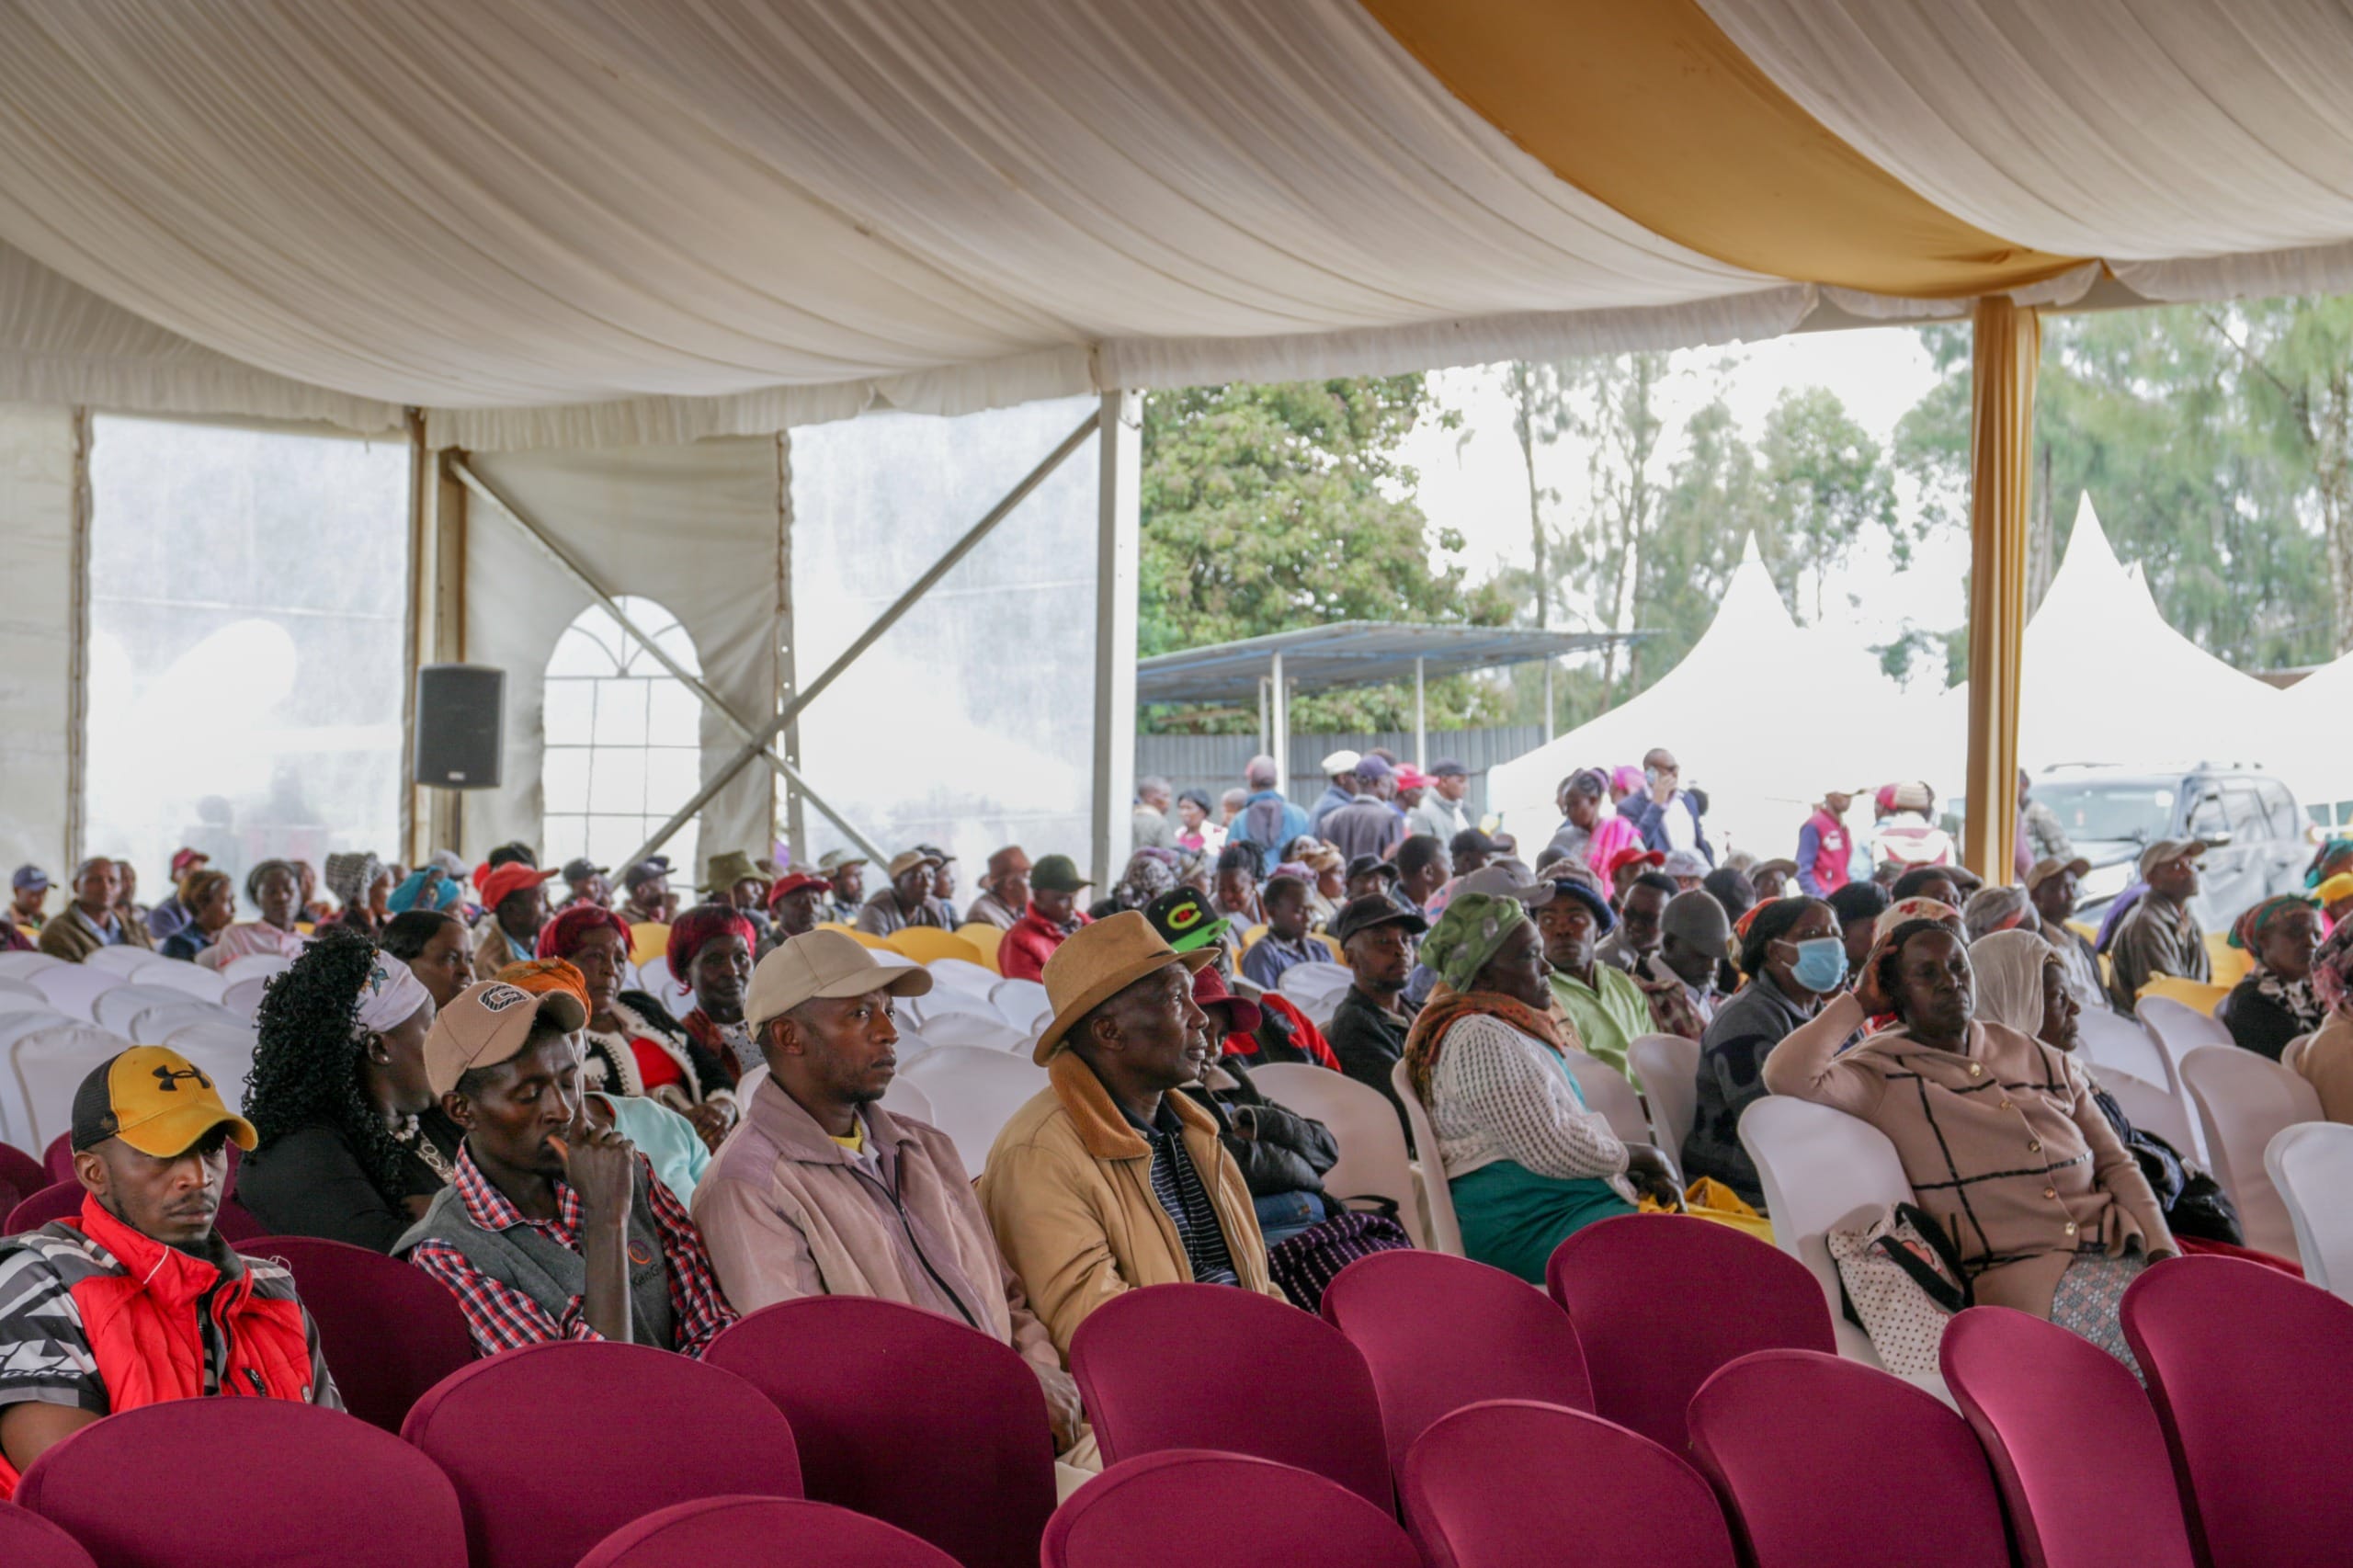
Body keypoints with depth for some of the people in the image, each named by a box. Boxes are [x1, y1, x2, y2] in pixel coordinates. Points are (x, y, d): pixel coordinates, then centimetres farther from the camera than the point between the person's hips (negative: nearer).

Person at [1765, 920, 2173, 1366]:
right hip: (2021, 1272, -6)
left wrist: (2163, 1253, 2)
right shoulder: (1883, 1073, 6)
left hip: (2116, 1248, 6)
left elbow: (2115, 1162, 20)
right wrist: (1858, 1003, 3)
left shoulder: (2038, 1057, 22)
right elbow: (1787, 1076, -14)